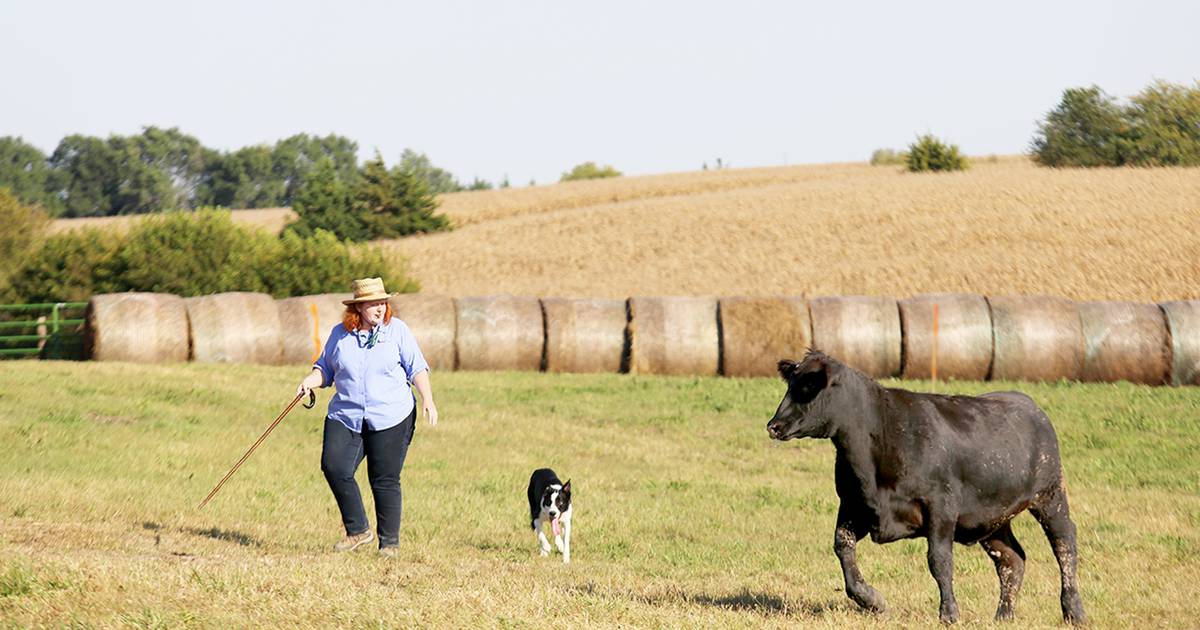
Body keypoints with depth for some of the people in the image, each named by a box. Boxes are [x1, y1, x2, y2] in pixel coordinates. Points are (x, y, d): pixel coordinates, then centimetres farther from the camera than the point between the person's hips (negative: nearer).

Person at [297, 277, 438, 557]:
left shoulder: (397, 330, 1)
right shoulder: (340, 334, 7)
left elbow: (417, 368, 1)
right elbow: (326, 368, 16)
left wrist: (427, 399, -11)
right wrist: (310, 380, -5)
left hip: (391, 418, -3)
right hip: (346, 415, 3)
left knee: (385, 480, -2)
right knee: (334, 467, -13)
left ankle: (390, 542, 11)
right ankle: (358, 531, 3)